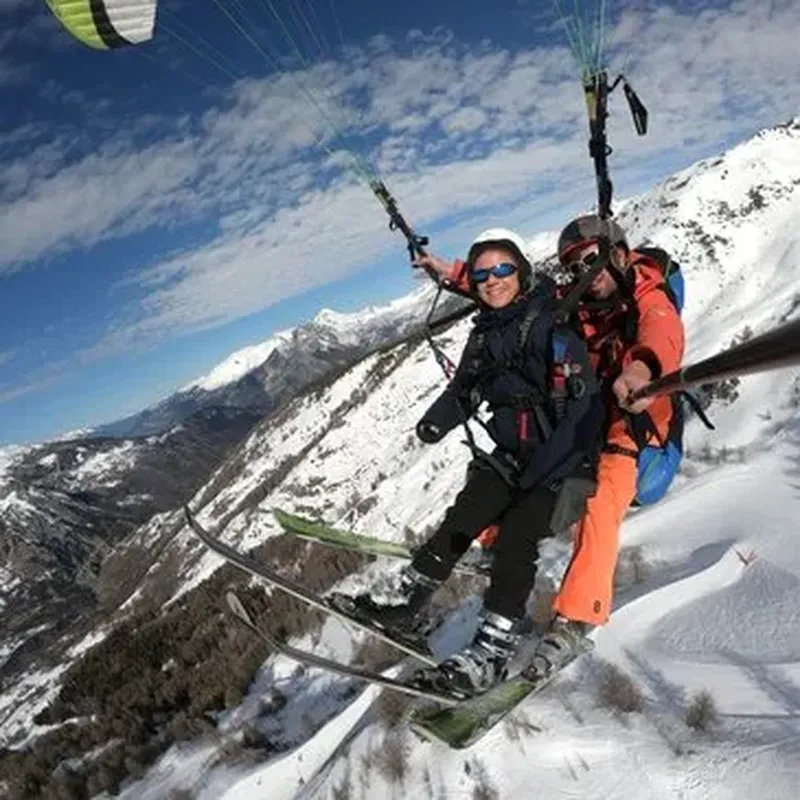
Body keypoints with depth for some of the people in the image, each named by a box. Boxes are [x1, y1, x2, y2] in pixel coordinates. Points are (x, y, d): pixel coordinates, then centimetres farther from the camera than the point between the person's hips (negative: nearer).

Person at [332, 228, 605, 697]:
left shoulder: (552, 322, -13)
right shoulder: (485, 335, 9)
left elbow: (582, 402, -17)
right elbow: (464, 390, 17)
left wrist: (541, 471, -21)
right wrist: (438, 421, -4)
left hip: (568, 459, -6)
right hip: (515, 456, 6)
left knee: (517, 530, -22)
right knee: (463, 517, -8)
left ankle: (493, 652, -22)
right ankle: (406, 603, -1)